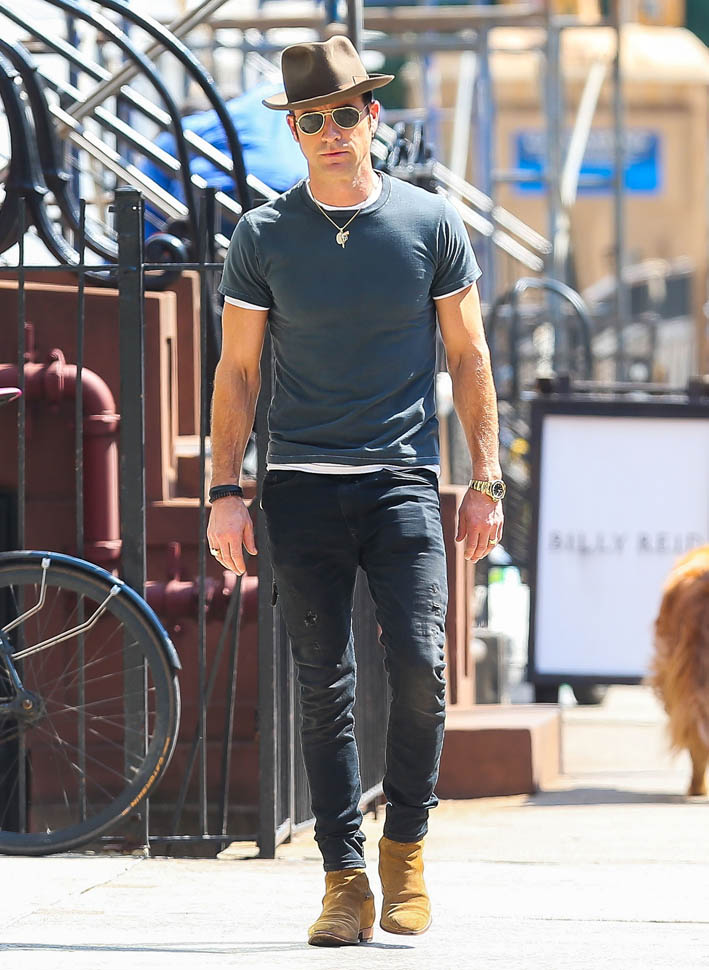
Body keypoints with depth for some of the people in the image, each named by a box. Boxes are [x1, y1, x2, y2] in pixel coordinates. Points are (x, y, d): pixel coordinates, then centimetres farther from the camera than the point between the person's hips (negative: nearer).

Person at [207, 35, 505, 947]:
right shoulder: (263, 236, 4)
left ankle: (405, 846, 6)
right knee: (325, 687, -1)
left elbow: (467, 358, 10)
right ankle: (345, 881, 3)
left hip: (403, 478, 0)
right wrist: (225, 493, -1)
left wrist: (486, 481, 6)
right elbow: (236, 370, 7)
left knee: (419, 666, -13)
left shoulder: (430, 223, 4)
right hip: (302, 486, 0)